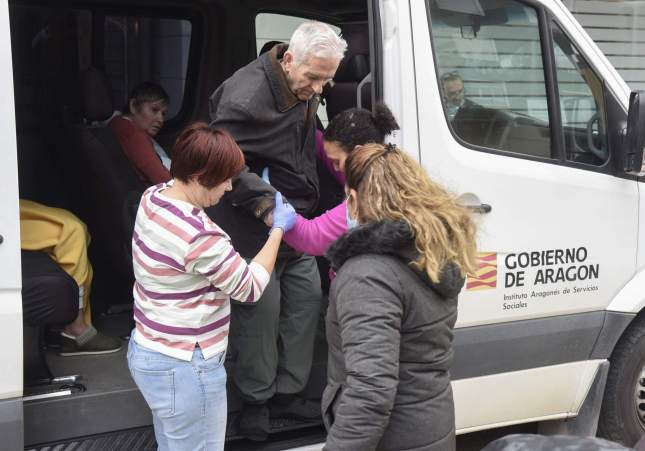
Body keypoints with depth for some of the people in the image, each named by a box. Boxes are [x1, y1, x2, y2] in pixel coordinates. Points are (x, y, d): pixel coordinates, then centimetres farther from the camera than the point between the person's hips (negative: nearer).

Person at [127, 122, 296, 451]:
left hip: (146, 352, 9)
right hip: (185, 369, -9)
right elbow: (251, 288, -14)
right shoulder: (198, 236, -28)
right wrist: (278, 230, -2)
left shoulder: (152, 197, -2)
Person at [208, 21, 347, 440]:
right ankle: (257, 400, 19)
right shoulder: (245, 97, -25)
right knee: (262, 310, -2)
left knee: (307, 299, 13)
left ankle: (288, 392, 28)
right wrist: (264, 202, -29)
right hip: (254, 230, -9)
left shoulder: (305, 92, 4)